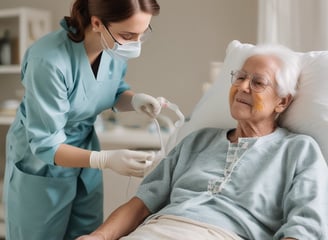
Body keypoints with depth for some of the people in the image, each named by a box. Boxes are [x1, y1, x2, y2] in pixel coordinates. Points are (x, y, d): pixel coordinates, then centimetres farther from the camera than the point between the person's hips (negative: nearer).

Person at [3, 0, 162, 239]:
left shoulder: (116, 48, -16)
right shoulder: (50, 61, -34)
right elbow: (46, 144, -27)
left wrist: (135, 99, -17)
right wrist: (105, 160, -39)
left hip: (84, 152, 6)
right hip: (40, 165, -5)